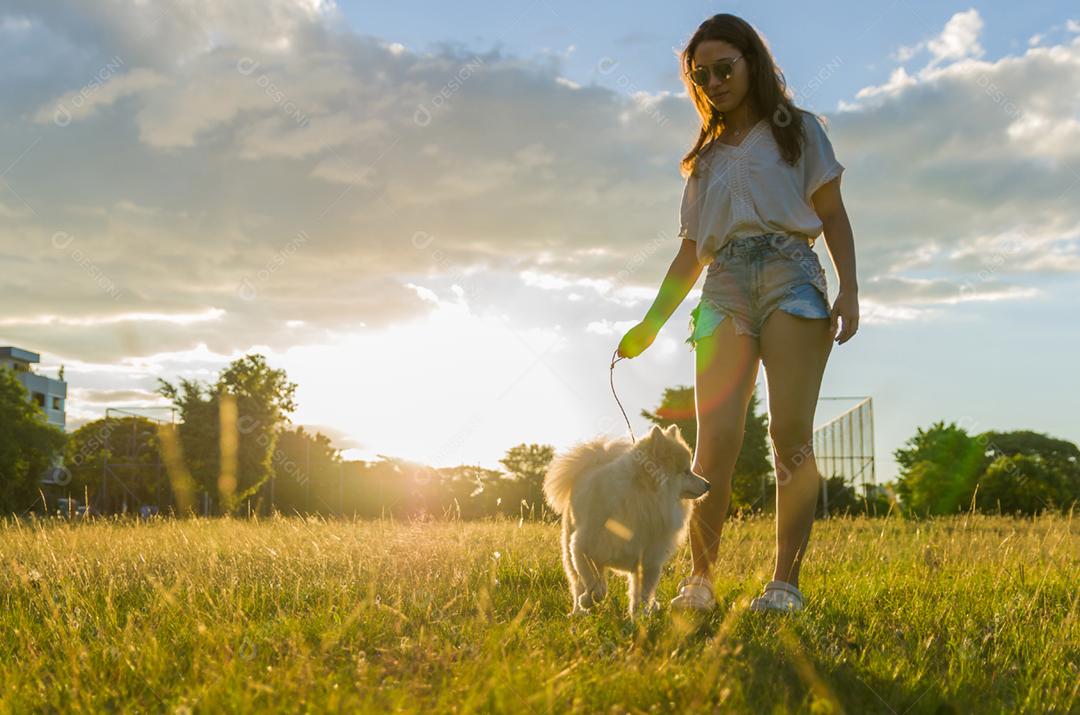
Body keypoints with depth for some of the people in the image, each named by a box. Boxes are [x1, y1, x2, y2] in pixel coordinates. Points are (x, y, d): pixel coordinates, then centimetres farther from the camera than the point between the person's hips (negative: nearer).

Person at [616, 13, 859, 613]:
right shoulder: (706, 158, 26)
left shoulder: (798, 131, 18)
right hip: (723, 289, 3)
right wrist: (650, 324, 14)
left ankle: (786, 581, -15)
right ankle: (699, 580, -9)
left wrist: (849, 291, -5)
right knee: (715, 440, -12)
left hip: (789, 275, -3)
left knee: (790, 433, -15)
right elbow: (692, 250, 23)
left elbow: (832, 214, 10)